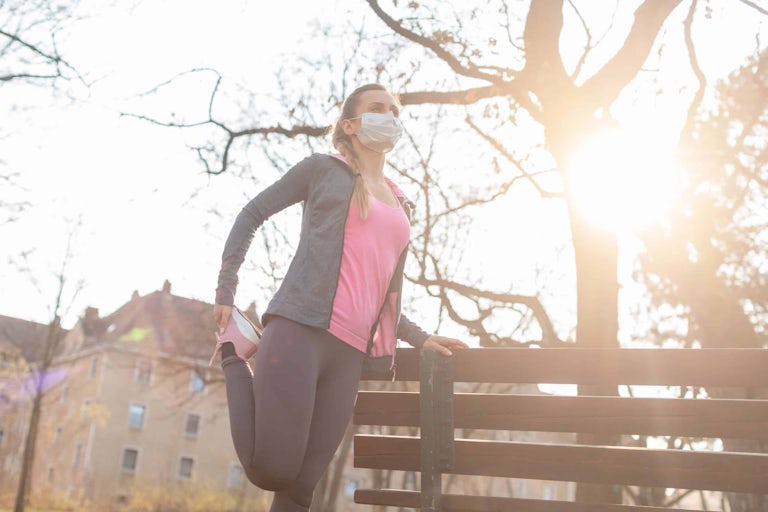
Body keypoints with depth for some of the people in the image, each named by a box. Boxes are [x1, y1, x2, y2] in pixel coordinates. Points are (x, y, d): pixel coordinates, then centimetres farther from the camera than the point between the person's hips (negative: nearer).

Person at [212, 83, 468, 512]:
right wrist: (226, 292, 6)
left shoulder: (401, 206, 25)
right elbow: (252, 215, 13)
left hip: (351, 353, 5)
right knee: (273, 471, -12)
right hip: (300, 329, -5)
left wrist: (419, 338, 18)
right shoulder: (323, 168, 11)